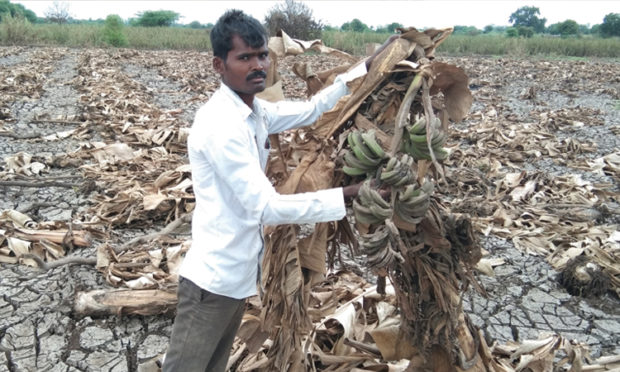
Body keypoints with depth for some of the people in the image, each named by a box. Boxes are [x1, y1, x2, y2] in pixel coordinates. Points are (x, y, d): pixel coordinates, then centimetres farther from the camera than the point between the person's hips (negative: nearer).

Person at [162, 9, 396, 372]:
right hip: (214, 278, -9)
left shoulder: (256, 111, 4)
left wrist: (366, 68, 12)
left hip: (239, 273, 9)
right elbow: (266, 207, -27)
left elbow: (311, 110, 16)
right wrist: (346, 195, -26)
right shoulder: (221, 124, -24)